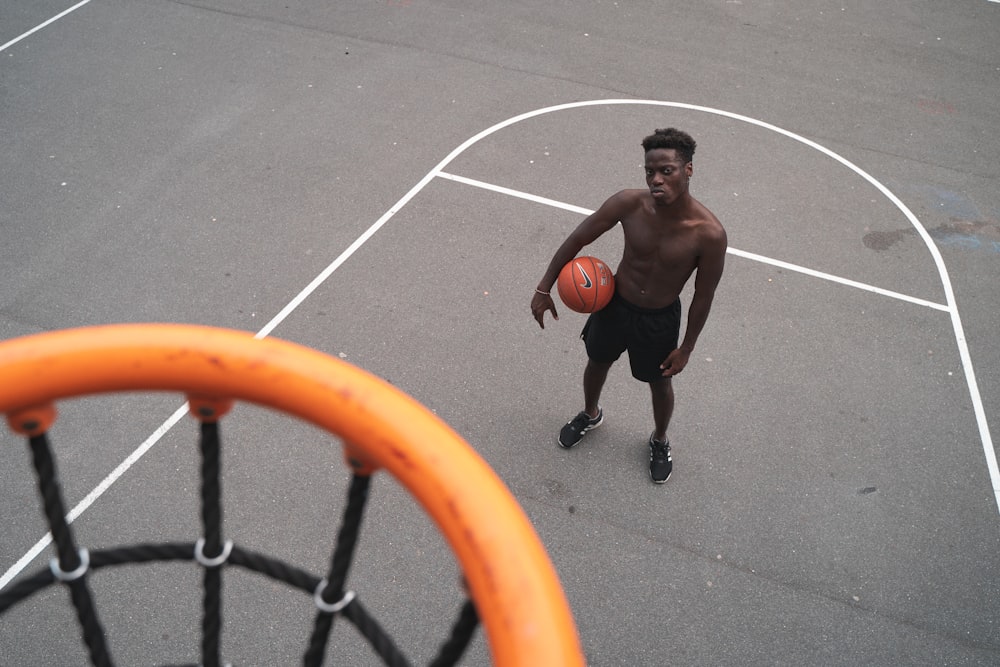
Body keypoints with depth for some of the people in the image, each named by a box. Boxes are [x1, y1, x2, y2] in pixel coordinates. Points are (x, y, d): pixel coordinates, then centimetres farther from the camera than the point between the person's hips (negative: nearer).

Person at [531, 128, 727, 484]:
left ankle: (660, 441, 55)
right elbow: (577, 239, -12)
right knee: (597, 363, 27)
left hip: (660, 320, -2)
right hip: (614, 304, 2)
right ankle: (590, 414, 61)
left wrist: (686, 348, -6)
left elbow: (703, 297, -16)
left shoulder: (709, 234, -31)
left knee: (660, 384, 22)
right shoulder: (629, 204, -26)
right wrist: (544, 289, -7)